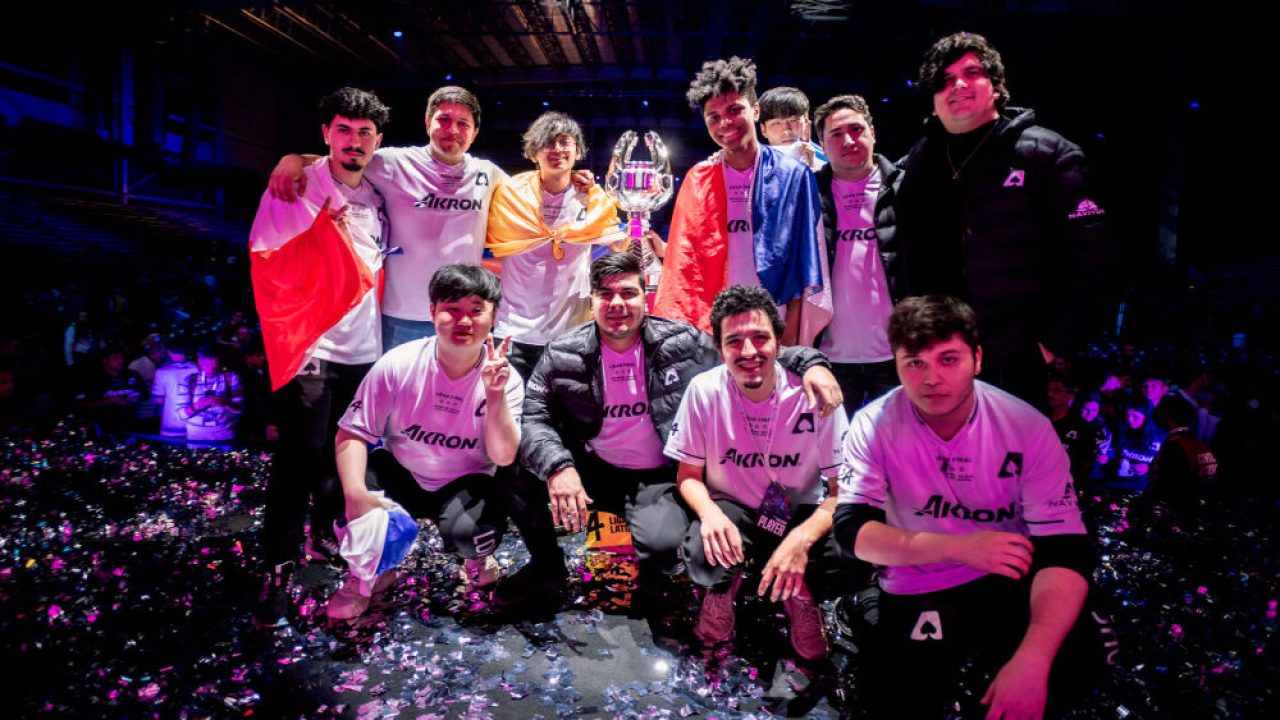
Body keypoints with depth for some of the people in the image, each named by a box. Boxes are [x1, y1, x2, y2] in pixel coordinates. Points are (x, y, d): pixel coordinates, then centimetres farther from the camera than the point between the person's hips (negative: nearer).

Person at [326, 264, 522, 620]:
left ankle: (479, 557, 10)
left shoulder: (505, 378, -16)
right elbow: (353, 433, -13)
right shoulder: (398, 365, -18)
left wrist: (495, 394, -35)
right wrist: (356, 493, -29)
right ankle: (366, 577, 8)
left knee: (464, 530, -32)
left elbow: (503, 457, -21)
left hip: (464, 484, -1)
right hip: (400, 474, 1)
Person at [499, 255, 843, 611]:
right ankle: (546, 566, 7)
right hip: (592, 470, 2)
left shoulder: (682, 341, -6)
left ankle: (654, 576, 10)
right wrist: (557, 464, -30)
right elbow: (533, 418, -11)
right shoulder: (563, 355, -5)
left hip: (658, 478, -2)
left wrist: (809, 361, -17)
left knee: (662, 542, -34)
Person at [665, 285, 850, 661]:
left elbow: (842, 490, -12)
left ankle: (799, 593, 8)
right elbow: (688, 474, -3)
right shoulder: (703, 391, -14)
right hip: (731, 511, 0)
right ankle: (723, 587, 5)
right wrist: (709, 511, -26)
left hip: (801, 514, 1)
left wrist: (802, 538, -30)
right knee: (703, 554, -34)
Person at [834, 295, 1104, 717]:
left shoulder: (1028, 427, -13)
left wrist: (1032, 658, -36)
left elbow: (1065, 552, -19)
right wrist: (959, 547, -29)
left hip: (1010, 584, 0)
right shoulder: (874, 425, -12)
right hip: (914, 595, 0)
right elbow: (852, 530, -15)